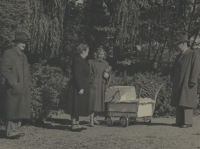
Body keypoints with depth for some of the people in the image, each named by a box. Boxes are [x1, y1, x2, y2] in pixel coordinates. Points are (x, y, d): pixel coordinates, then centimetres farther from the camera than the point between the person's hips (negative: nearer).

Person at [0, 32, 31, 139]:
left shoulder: (23, 56, 20)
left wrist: (28, 85, 12)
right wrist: (14, 83, -17)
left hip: (23, 89, 8)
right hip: (14, 88, -8)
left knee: (20, 110, 9)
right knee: (13, 109, -6)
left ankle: (16, 130, 17)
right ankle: (11, 132, -2)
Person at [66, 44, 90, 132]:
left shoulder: (81, 60, 15)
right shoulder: (77, 60, -16)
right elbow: (77, 74, -22)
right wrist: (80, 87, -24)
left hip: (81, 86, 10)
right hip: (78, 86, -10)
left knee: (78, 106, 13)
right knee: (76, 104, -6)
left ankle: (76, 124, 19)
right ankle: (74, 125, -2)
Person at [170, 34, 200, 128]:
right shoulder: (180, 56, 19)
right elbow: (175, 69, 20)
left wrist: (192, 81, -16)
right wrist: (173, 80, 10)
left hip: (187, 84, -8)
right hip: (178, 84, 8)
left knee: (186, 102, -9)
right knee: (178, 103, 6)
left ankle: (188, 122, -4)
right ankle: (180, 121, 11)